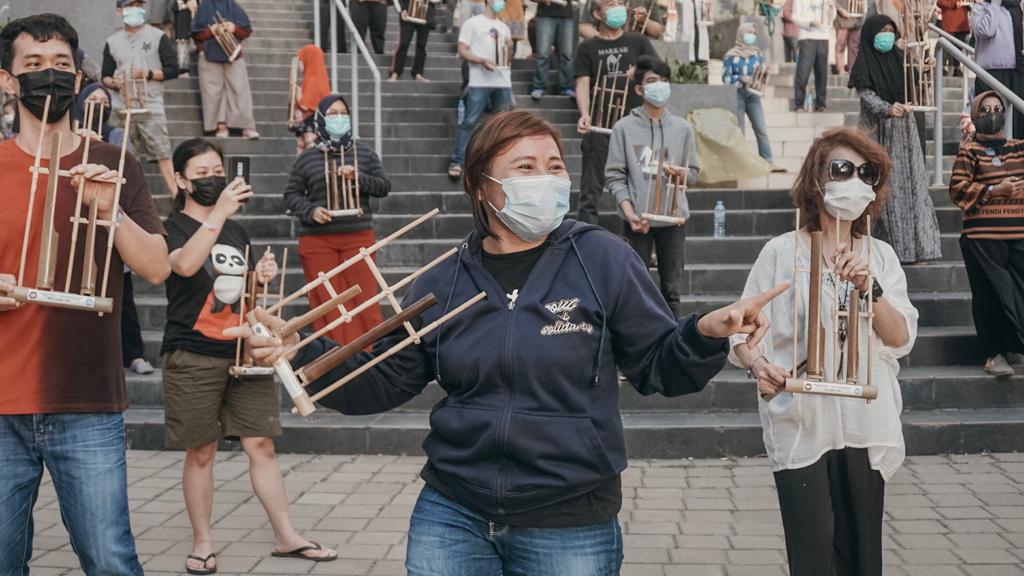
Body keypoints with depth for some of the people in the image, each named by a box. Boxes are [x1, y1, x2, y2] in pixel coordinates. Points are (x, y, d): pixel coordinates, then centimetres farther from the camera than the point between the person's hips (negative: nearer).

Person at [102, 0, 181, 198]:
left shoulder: (157, 37, 4)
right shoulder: (112, 42, 12)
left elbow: (173, 70, 0)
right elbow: (105, 76, 14)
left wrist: (148, 74, -13)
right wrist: (113, 83, -9)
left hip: (150, 107, -3)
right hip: (121, 109, 3)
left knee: (163, 155, -9)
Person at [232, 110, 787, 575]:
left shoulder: (604, 260, -5)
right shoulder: (443, 283, 3)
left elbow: (658, 367, 0)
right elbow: (383, 383, 8)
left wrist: (706, 333, -20)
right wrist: (299, 354, -5)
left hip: (569, 526, -2)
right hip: (451, 517, 2)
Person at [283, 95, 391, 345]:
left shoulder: (364, 152, 8)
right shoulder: (307, 157, 6)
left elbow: (384, 186, 8)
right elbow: (291, 194, 8)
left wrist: (358, 178, -10)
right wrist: (310, 211, -10)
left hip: (358, 237, 0)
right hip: (317, 241, 0)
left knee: (364, 299, -2)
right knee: (324, 302, 0)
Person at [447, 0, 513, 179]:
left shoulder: (504, 28, 21)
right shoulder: (472, 23, 4)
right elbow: (462, 51, -4)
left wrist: (510, 48, -1)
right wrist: (482, 60, -19)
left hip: (503, 83, 6)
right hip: (480, 82, -5)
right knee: (469, 122, -9)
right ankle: (457, 163, -9)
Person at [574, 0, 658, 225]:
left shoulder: (638, 42, 11)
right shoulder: (588, 47, 7)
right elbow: (583, 83, -2)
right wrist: (585, 114, -18)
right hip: (600, 125, -1)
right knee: (592, 188, -1)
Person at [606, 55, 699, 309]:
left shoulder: (682, 128, 6)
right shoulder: (624, 127, -1)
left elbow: (694, 171, 11)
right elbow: (614, 176, -3)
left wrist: (681, 172, -14)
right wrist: (629, 213, -13)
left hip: (673, 217, 2)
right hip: (637, 219, -2)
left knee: (672, 287, 8)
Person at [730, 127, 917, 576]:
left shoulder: (881, 256, 8)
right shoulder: (782, 252, -4)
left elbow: (901, 340, 0)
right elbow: (742, 332, -5)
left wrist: (869, 287, -15)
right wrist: (757, 365, -25)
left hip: (866, 427, 4)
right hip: (801, 426, -4)